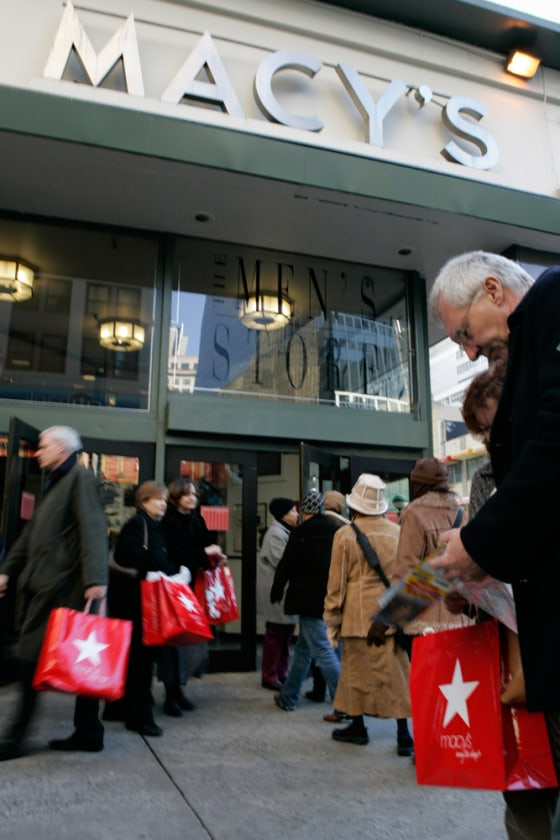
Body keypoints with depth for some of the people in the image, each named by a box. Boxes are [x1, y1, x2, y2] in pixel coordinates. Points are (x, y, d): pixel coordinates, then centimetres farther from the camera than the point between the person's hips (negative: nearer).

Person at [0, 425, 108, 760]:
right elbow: (31, 533, 24)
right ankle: (88, 732, 17)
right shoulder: (55, 483, 22)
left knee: (30, 657, -4)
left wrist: (96, 578, -27)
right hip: (43, 584, 9)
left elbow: (93, 530, -19)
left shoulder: (81, 477, -8)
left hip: (59, 586, -9)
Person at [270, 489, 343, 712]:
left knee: (323, 651, -2)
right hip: (333, 600, 7)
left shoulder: (301, 533, -11)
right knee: (303, 649, 17)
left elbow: (285, 565, -5)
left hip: (310, 600, -6)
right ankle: (288, 697, 27)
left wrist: (276, 593, 10)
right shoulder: (337, 530, 4)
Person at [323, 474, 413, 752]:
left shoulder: (346, 534, -7)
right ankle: (403, 733, 14)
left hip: (358, 615, -3)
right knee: (396, 670, 9)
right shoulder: (398, 532, 1)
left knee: (357, 669, 11)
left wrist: (331, 621, 4)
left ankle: (358, 726, 23)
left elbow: (336, 582, -4)